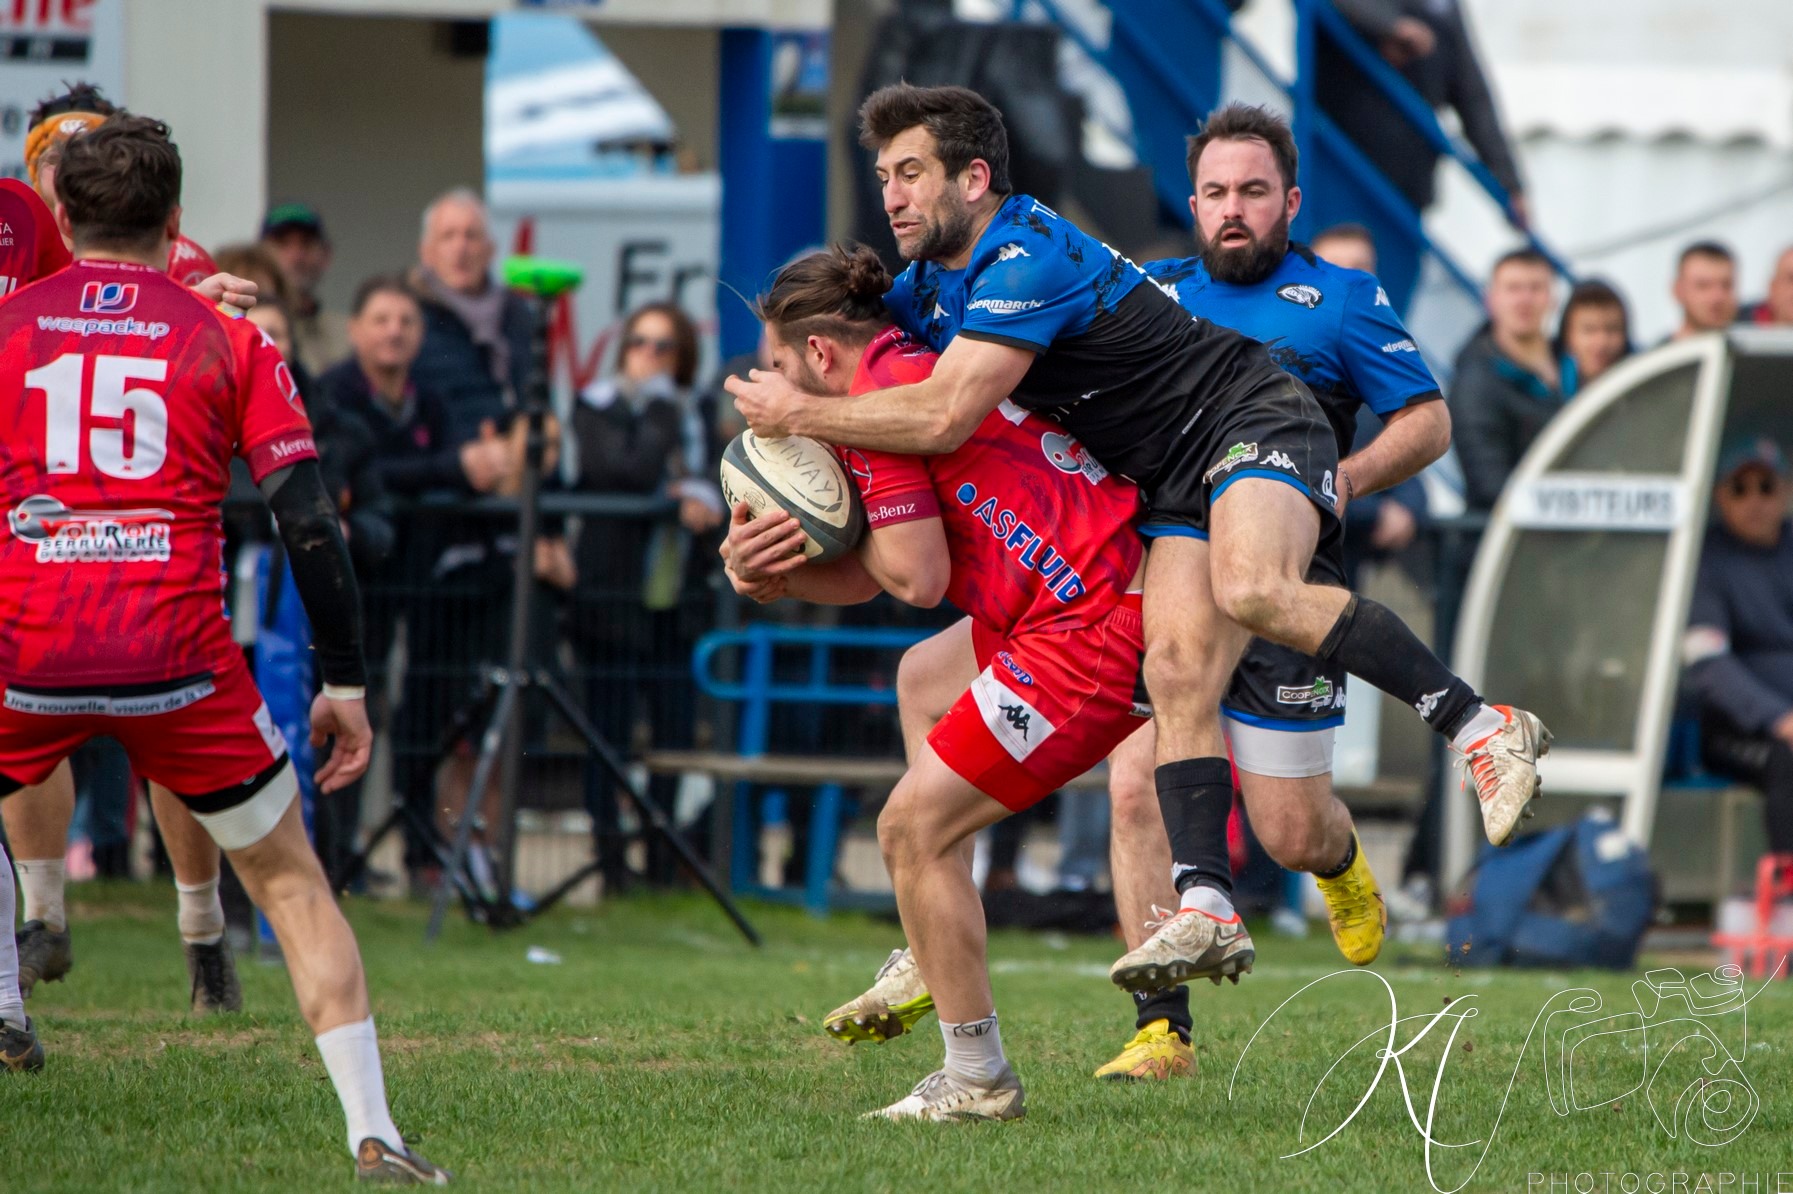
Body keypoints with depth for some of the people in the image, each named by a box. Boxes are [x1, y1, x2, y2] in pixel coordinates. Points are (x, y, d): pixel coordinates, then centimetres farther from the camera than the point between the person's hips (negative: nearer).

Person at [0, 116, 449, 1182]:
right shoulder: (229, 340, 8)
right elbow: (310, 519, 3)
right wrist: (348, 683, 6)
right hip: (179, 656, 0)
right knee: (292, 884, 13)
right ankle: (374, 1135, 5)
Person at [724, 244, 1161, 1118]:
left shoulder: (879, 399, -11)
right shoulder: (924, 370, 20)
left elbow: (919, 578, -16)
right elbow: (872, 574, 20)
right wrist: (775, 575, 3)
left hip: (1094, 636, -11)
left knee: (913, 829, -3)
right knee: (923, 681, 33)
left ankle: (977, 1078, 4)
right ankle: (933, 962, 32)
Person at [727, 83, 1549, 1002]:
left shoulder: (1030, 257, -22)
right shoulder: (925, 289, 9)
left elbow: (945, 417, -30)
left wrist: (801, 415, -18)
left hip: (1255, 426, -9)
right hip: (1179, 489, 9)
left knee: (1253, 591, -35)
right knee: (1178, 666, -14)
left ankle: (1482, 726, -29)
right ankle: (1206, 908, -24)